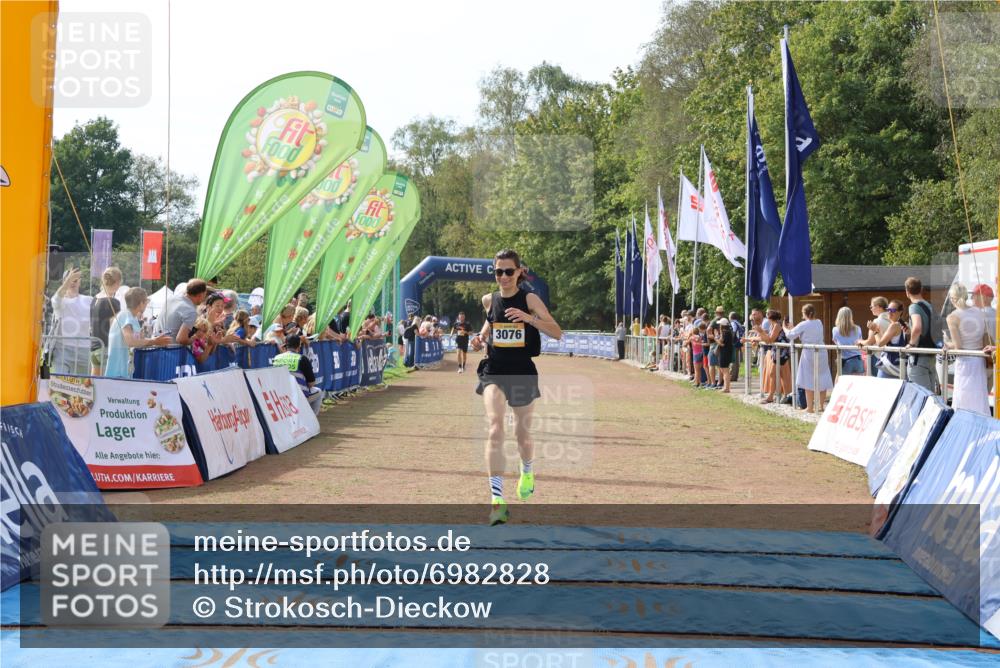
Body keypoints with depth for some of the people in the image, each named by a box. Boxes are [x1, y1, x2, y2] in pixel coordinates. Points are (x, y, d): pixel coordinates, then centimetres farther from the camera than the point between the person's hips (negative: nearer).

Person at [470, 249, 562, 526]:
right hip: (494, 371, 1)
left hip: (522, 373, -1)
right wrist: (481, 336, 4)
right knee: (495, 430, -20)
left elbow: (557, 332, -12)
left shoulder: (529, 299, -7)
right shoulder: (489, 300, 3)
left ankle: (527, 473, 51)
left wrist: (529, 318, -26)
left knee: (522, 433, 16)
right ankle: (498, 502, -24)